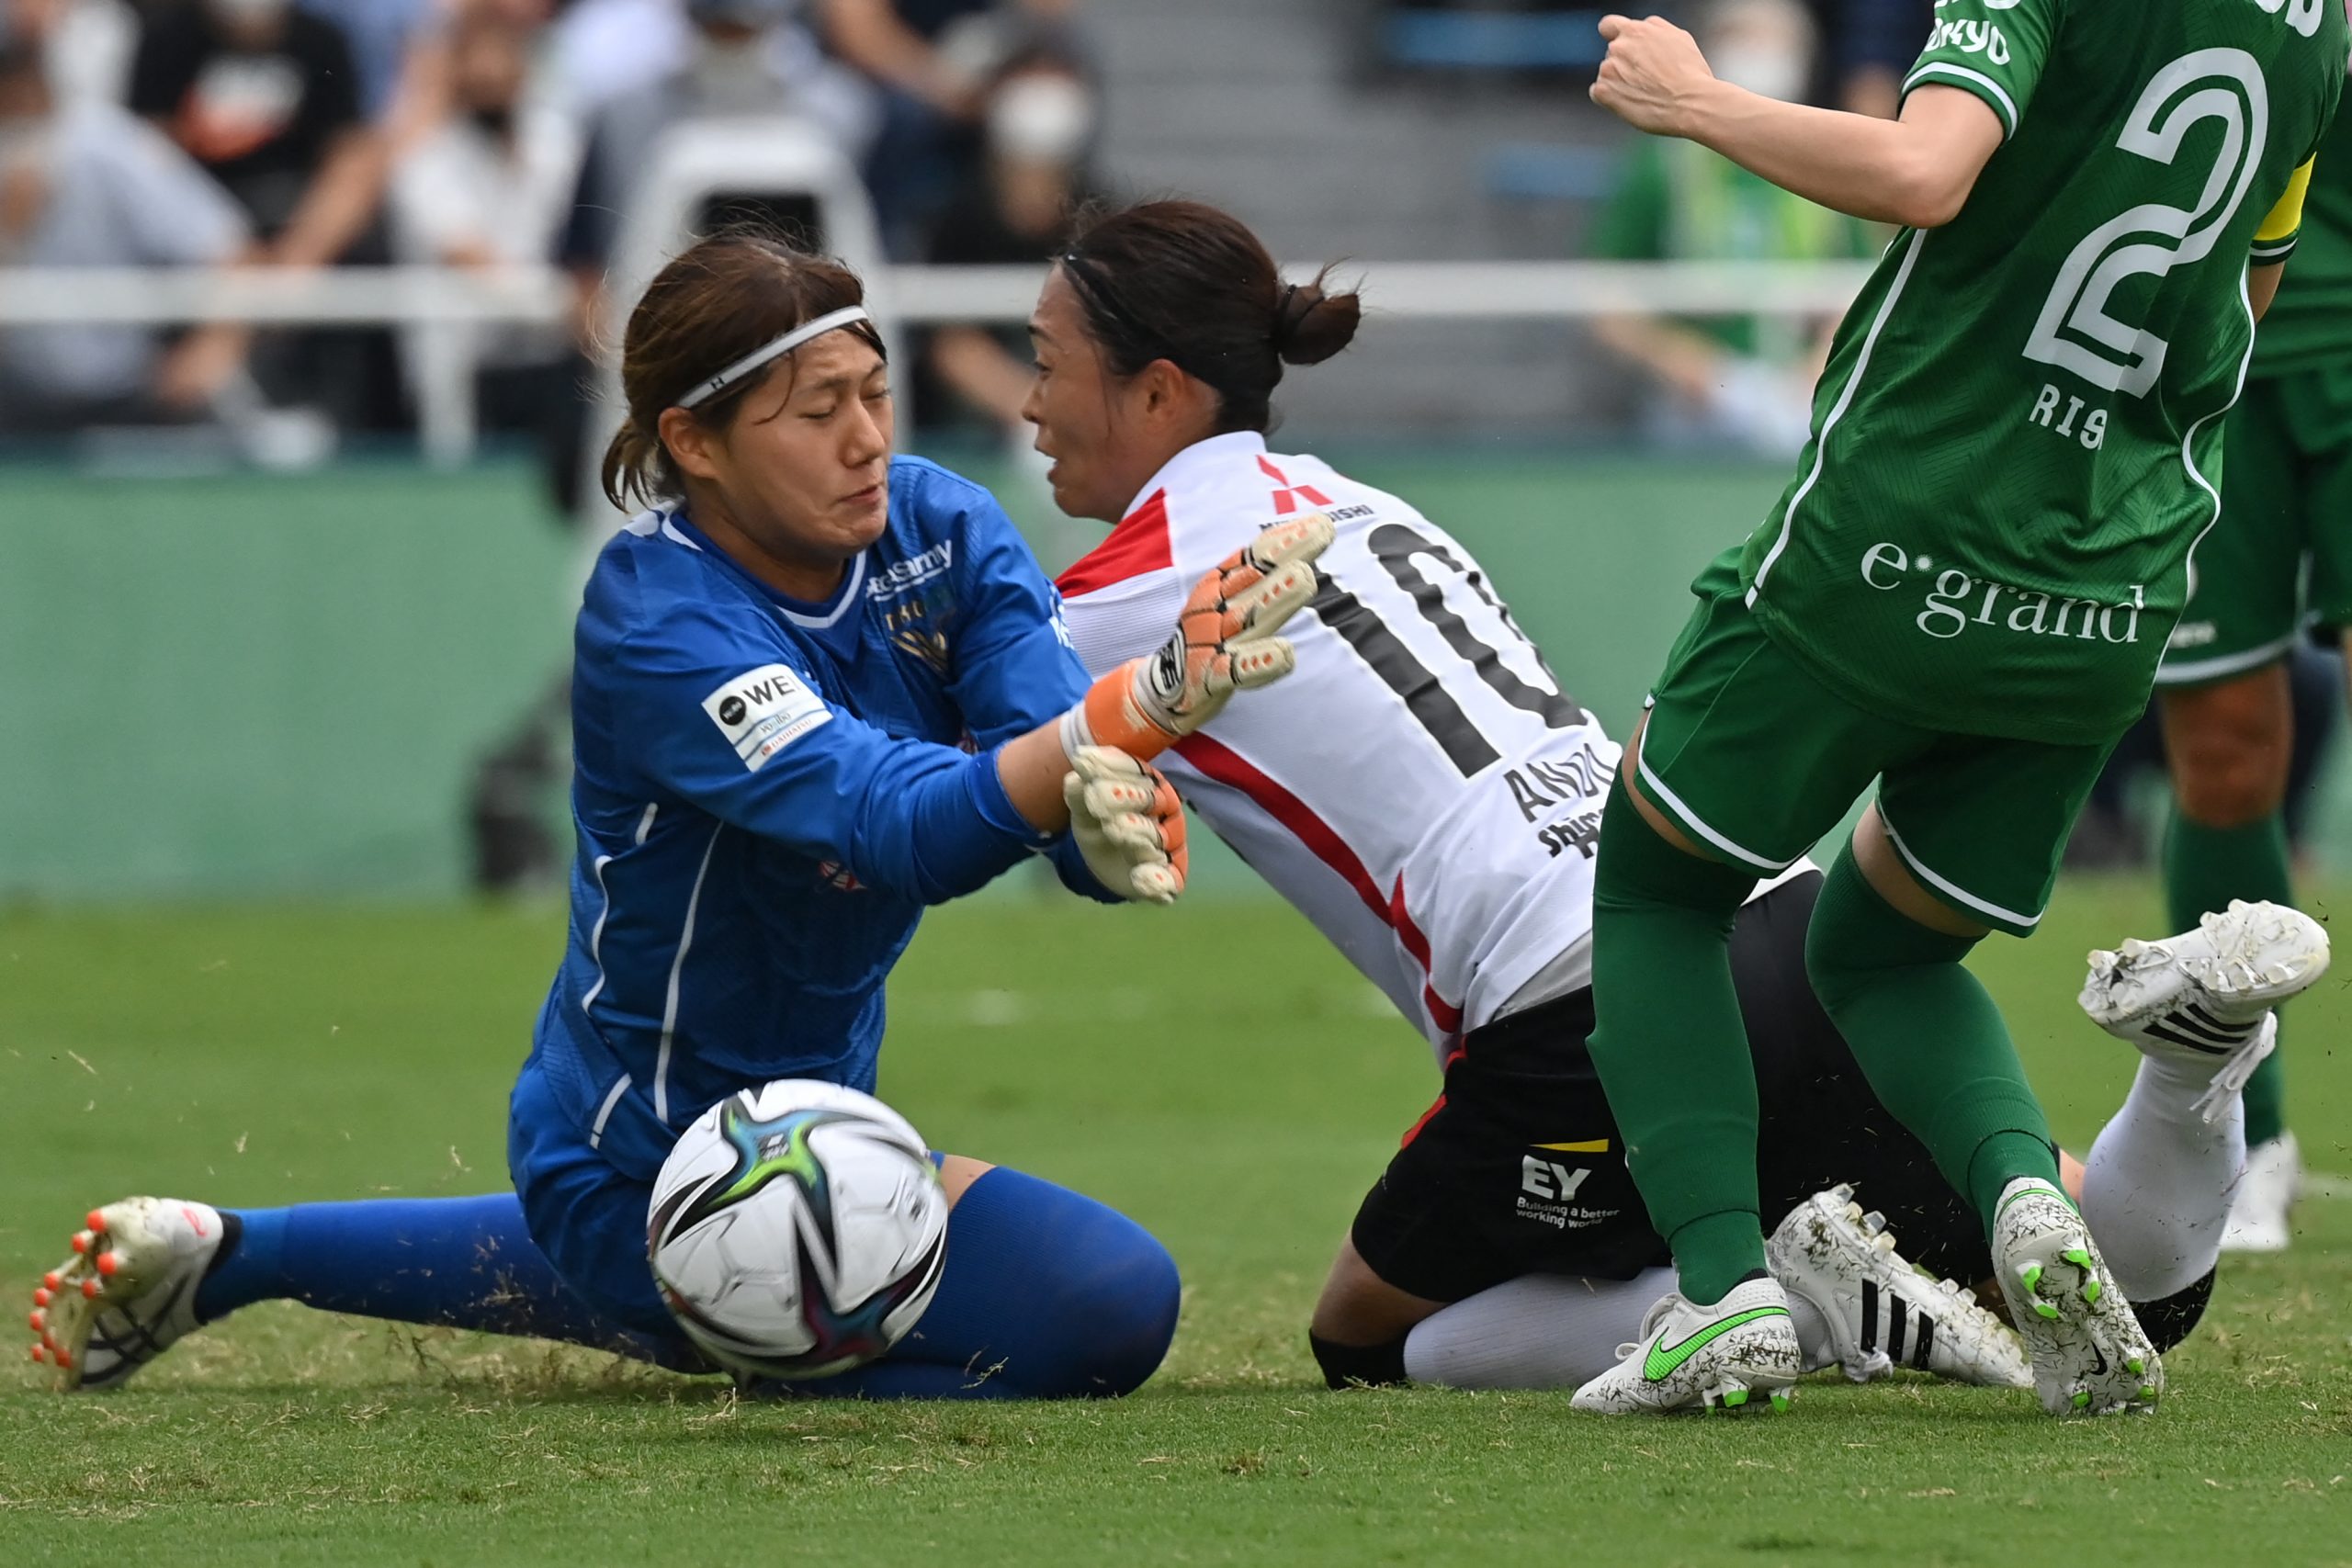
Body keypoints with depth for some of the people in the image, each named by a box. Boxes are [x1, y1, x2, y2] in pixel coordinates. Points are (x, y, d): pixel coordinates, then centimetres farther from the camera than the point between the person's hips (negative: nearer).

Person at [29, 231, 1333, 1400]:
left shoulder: (939, 530, -10)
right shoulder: (658, 626, -30)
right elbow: (898, 823, -44)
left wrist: (1122, 813, -48)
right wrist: (1151, 699, -59)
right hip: (662, 1155, -9)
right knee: (1108, 1303, -18)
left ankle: (224, 1257, 47)